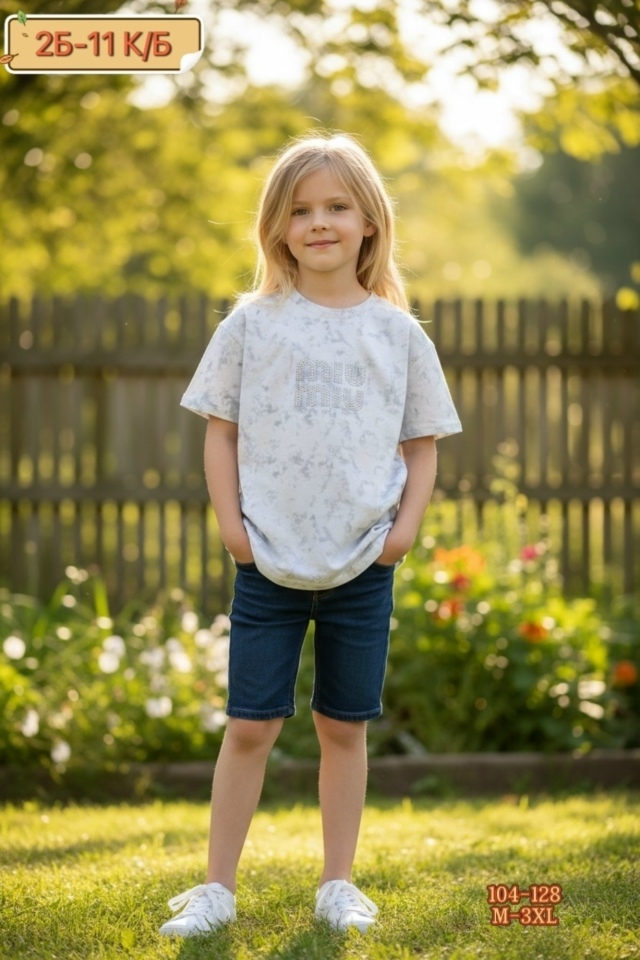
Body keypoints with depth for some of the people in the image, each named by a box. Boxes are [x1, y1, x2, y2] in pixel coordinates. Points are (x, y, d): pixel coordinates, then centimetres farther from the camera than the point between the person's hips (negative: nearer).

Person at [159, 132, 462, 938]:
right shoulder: (253, 322, 0)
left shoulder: (397, 332, 3)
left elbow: (423, 441, 8)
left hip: (364, 564, 1)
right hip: (268, 561, -1)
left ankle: (339, 884, 20)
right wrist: (229, 520, -5)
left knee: (344, 725, 9)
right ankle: (218, 887, 10)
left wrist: (406, 526, -4)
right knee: (250, 724, 1)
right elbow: (221, 428, 4)